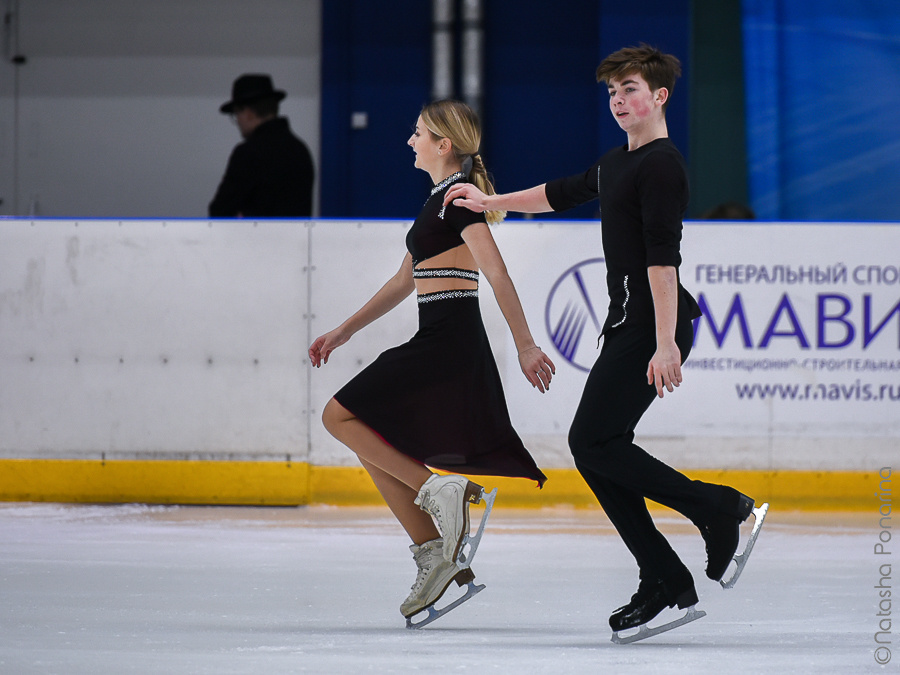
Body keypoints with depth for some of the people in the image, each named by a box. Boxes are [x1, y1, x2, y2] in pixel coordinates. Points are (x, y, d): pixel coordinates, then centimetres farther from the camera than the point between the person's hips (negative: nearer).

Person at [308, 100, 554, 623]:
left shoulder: (459, 195, -10)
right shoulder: (440, 198, 20)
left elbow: (497, 274, -16)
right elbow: (404, 281, 28)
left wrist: (526, 346, -21)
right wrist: (343, 332, 28)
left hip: (448, 341, -10)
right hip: (437, 342, 10)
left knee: (341, 416, -8)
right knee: (378, 445, 9)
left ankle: (438, 490, -13)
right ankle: (439, 558, 7)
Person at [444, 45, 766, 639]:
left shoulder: (662, 165, -11)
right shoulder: (615, 164, 19)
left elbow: (662, 256, -19)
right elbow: (560, 194, 37)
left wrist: (666, 343, -25)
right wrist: (488, 202, 46)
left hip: (654, 328, -10)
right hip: (626, 326, 10)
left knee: (593, 442, -15)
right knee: (597, 453, 2)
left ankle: (719, 508, -9)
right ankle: (666, 584, 1)